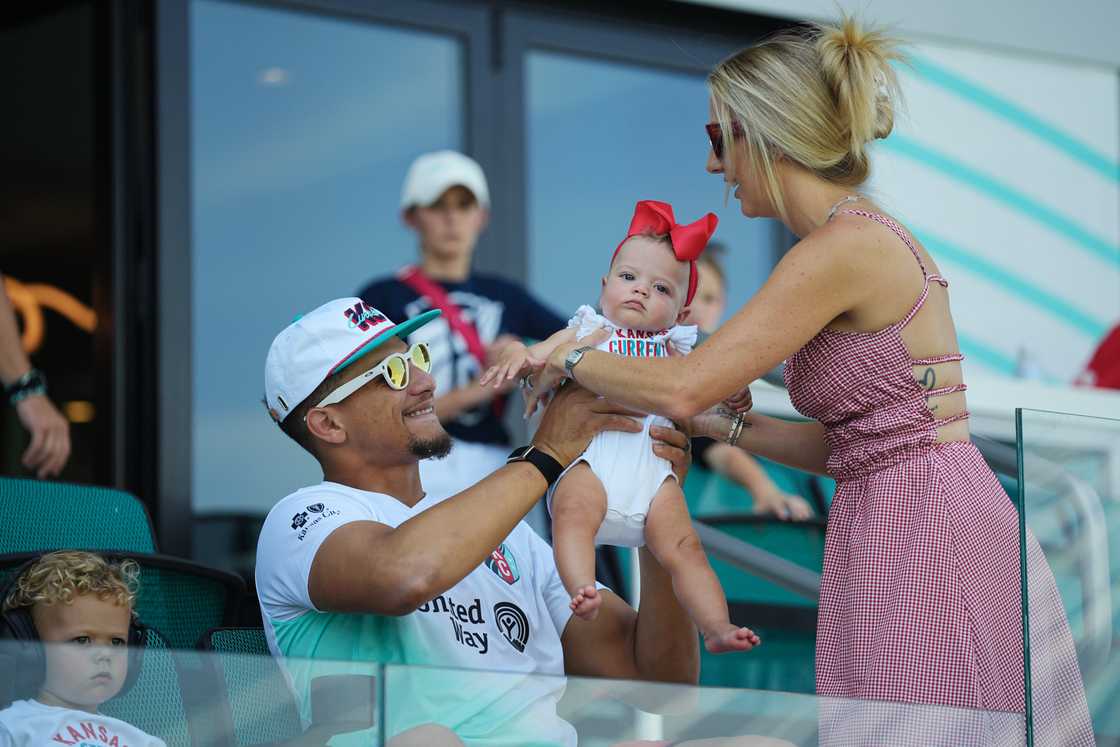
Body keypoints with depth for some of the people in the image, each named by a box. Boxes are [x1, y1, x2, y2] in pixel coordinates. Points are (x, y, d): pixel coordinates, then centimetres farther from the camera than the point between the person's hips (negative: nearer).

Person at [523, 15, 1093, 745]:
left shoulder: (845, 246, -13)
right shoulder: (870, 235, 16)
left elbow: (686, 385, -17)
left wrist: (571, 358, 0)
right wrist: (726, 425, 15)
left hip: (920, 534, -9)